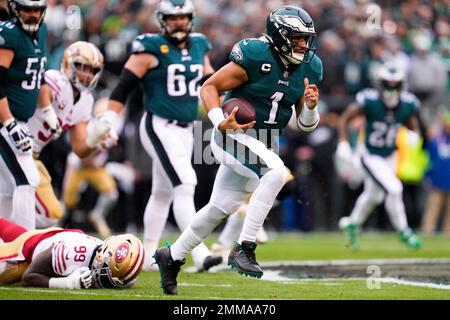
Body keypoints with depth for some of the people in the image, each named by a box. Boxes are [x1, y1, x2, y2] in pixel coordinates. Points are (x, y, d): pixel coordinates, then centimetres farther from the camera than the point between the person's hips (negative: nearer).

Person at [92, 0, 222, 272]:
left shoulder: (199, 46, 9)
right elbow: (124, 86, -11)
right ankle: (199, 254, -22)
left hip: (186, 130, 7)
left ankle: (148, 256, 26)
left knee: (163, 193, 15)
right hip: (159, 127, -7)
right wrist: (108, 122, -16)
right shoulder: (151, 48, -10)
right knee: (185, 185, -18)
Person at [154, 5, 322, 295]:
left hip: (266, 144, 7)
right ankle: (244, 248, -25)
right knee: (276, 171, -32)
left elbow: (306, 124, 6)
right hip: (234, 135, -7)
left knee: (221, 207, 13)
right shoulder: (255, 56, -18)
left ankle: (172, 257, 32)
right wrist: (220, 122, -26)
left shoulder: (310, 67, 1)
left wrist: (310, 107, -16)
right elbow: (209, 87, -12)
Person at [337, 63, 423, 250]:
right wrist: (343, 143, -22)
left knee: (374, 196, 23)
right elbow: (345, 118, -13)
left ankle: (353, 223, 49)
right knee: (394, 189, -21)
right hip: (370, 157, -6)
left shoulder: (407, 105, -13)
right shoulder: (370, 101, -25)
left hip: (390, 157, 6)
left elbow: (414, 127, 2)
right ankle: (402, 230, -1)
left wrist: (414, 135, -21)